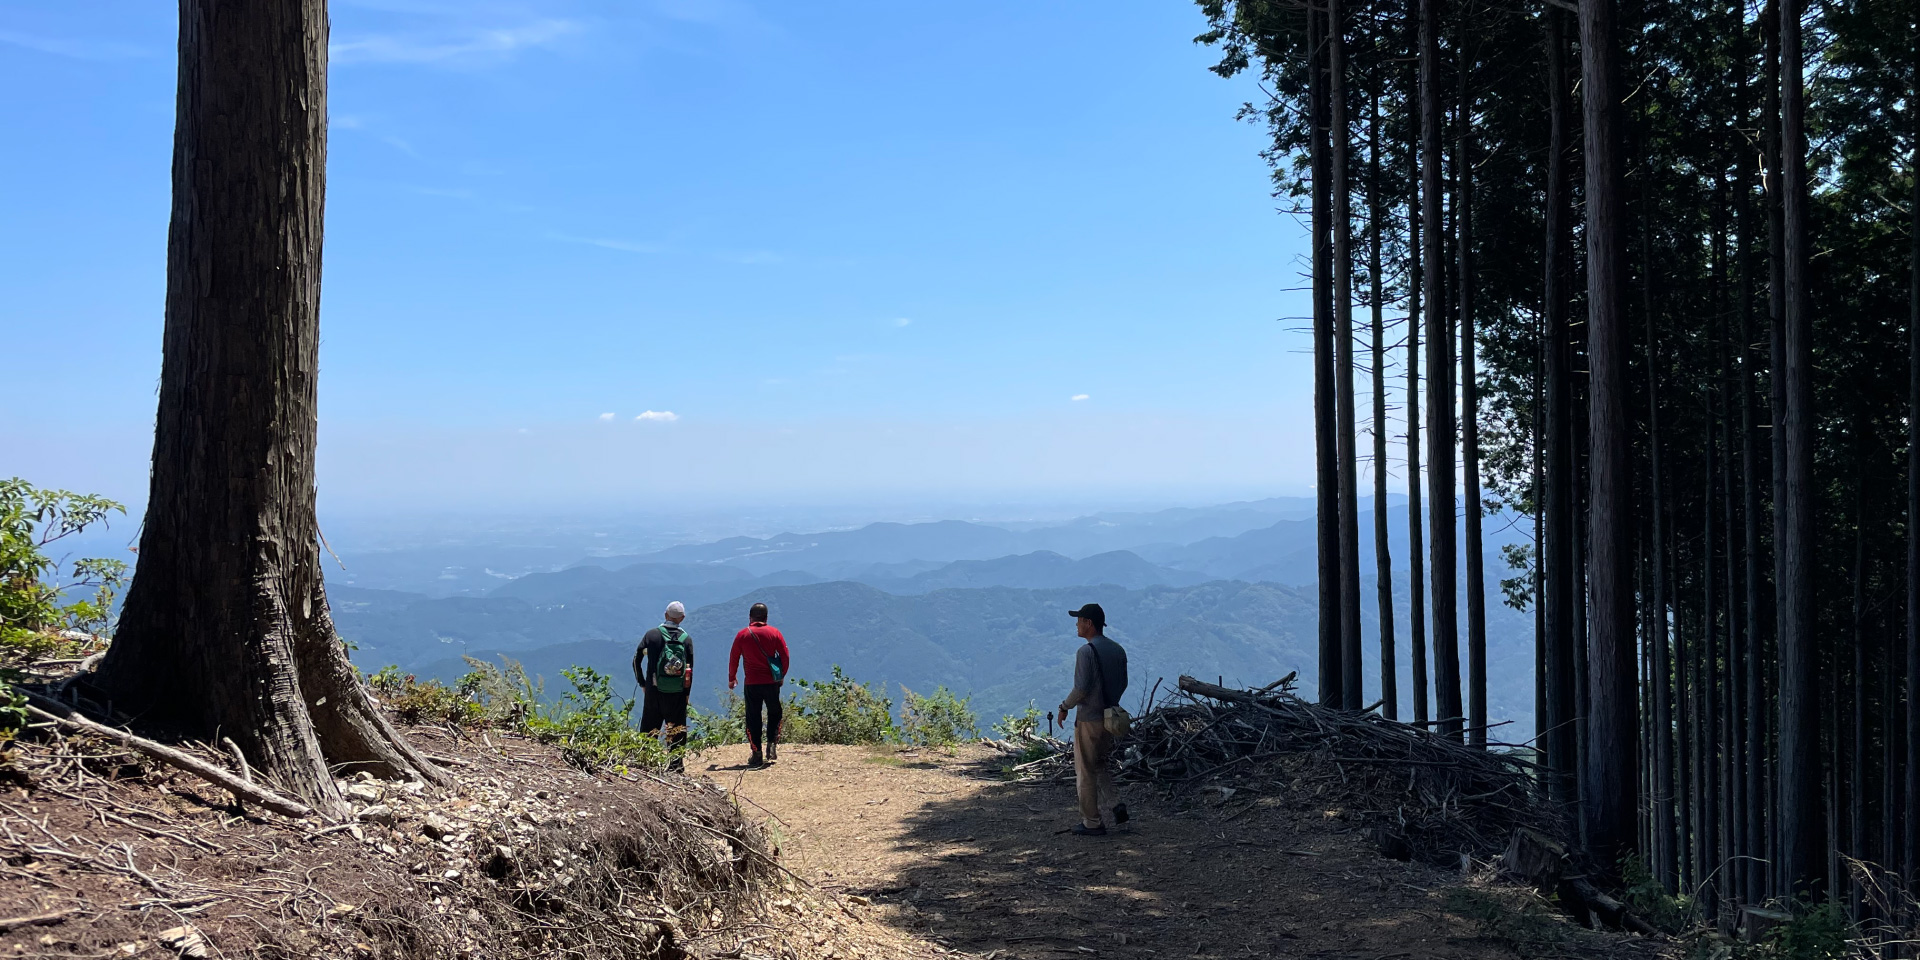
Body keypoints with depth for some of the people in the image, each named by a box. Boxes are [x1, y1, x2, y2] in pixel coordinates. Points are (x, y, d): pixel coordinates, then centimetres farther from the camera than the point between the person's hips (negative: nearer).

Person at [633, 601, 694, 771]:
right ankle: (676, 762, 5)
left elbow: (636, 660, 2)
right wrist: (687, 693, 8)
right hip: (678, 692, 0)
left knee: (649, 728, 9)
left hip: (654, 690, 0)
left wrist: (642, 683, 12)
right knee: (677, 729, 7)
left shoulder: (652, 634, 1)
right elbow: (690, 668, 1)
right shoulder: (686, 638, 1)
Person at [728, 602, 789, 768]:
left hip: (752, 683, -1)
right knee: (774, 713, 18)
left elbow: (733, 659, 3)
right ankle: (773, 742, 0)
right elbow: (785, 657, 0)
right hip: (772, 681, 1)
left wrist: (731, 679, 16)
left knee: (753, 718, 6)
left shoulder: (742, 635, 0)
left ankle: (757, 754, 4)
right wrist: (782, 676, 14)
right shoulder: (774, 633, 1)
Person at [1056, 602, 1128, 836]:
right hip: (1111, 718, 8)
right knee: (1100, 766, 22)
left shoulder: (1086, 651, -18)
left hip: (1089, 720, -7)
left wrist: (1064, 707, -8)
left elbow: (1081, 688, -22)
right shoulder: (1117, 650, 6)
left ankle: (1092, 823, 9)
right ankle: (1117, 804, 5)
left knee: (1086, 772, 4)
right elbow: (1122, 684, 12)